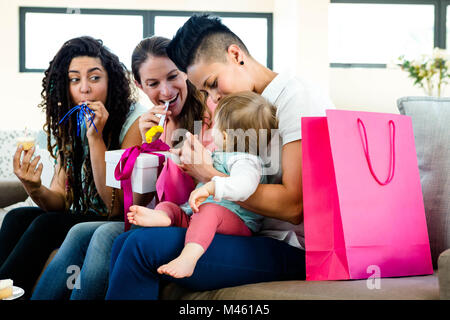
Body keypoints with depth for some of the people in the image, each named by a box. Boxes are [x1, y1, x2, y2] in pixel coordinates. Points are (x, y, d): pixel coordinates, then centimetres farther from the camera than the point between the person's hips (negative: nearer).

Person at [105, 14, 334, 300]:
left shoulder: (296, 96, -11)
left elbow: (294, 206, -19)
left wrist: (209, 175, -14)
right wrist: (201, 162, 1)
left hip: (293, 249, -9)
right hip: (261, 237, 9)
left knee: (144, 245, -21)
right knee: (125, 244, 1)